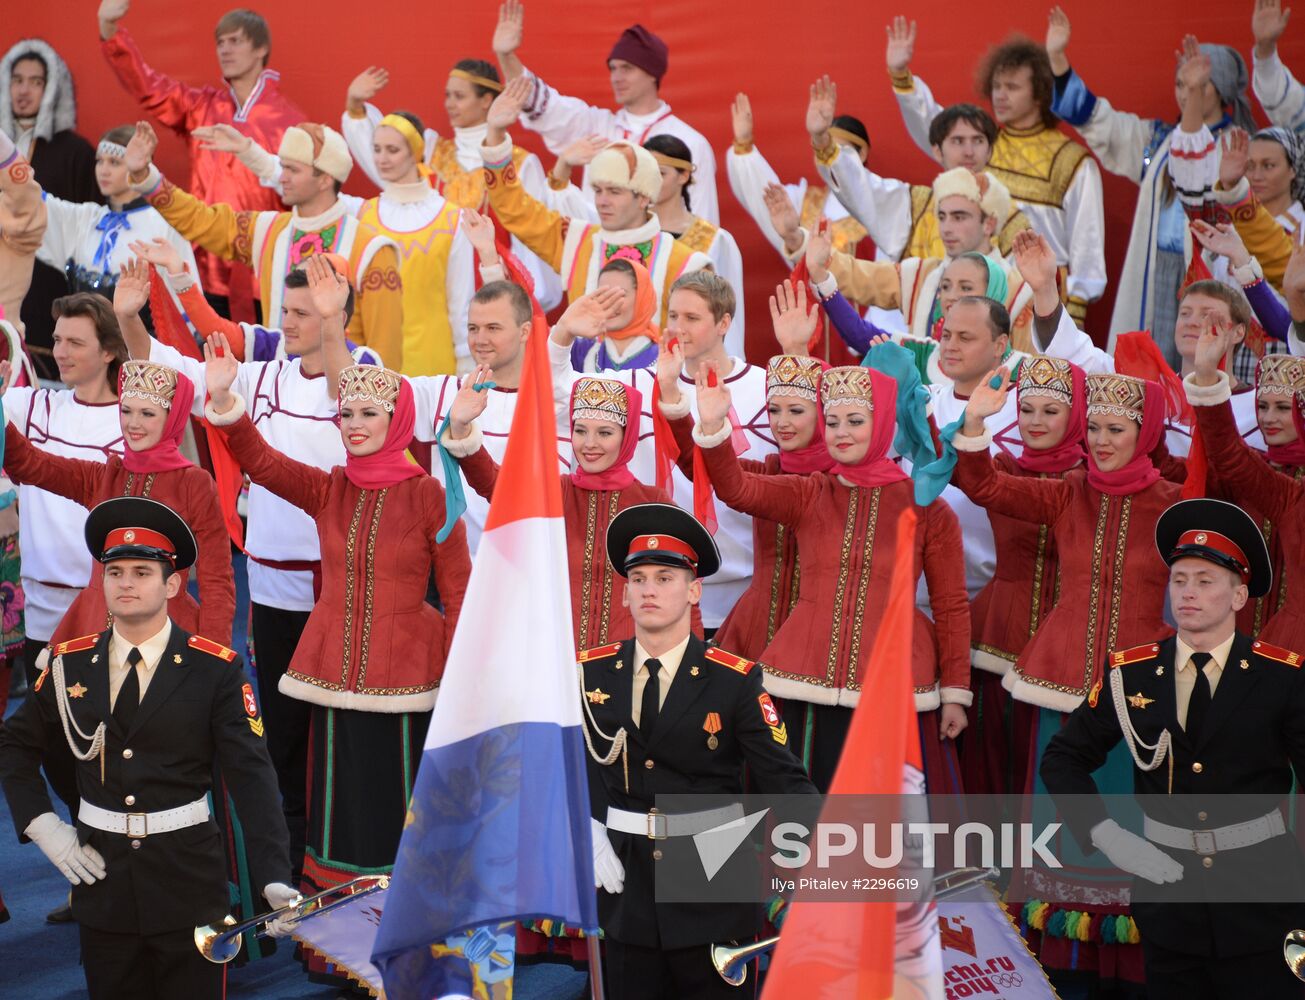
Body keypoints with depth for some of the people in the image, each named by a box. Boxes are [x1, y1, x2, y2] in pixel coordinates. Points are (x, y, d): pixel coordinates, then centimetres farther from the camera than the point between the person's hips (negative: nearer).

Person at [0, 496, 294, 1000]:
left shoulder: (216, 669, -7)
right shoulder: (70, 664, 2)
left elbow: (250, 775, -14)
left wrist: (274, 878, -25)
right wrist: (41, 824, 1)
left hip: (189, 882, -3)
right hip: (102, 877, 3)